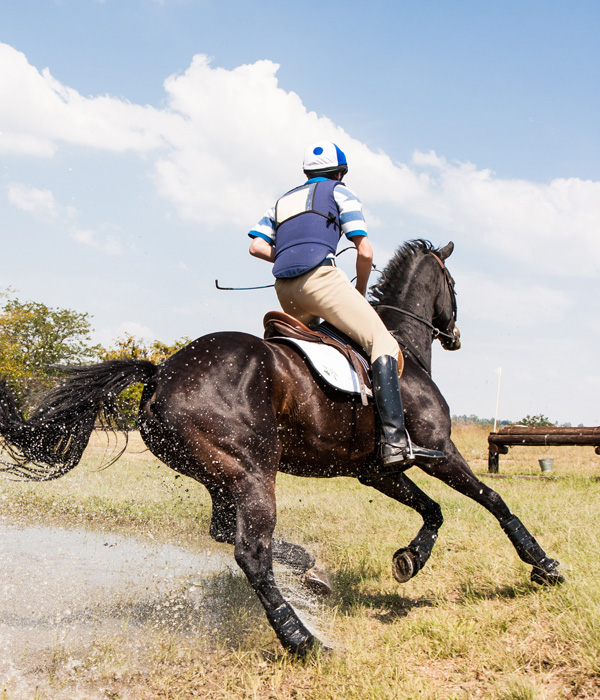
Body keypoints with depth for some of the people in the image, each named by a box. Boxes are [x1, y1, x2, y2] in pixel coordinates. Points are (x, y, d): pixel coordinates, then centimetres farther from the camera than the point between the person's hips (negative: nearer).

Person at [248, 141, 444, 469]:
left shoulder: (282, 201, 30)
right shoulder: (339, 192, 14)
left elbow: (256, 246, 16)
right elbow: (365, 252, 5)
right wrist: (360, 291, 20)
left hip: (285, 293, 7)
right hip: (319, 277, -7)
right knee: (382, 343, -10)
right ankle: (394, 441, -26)